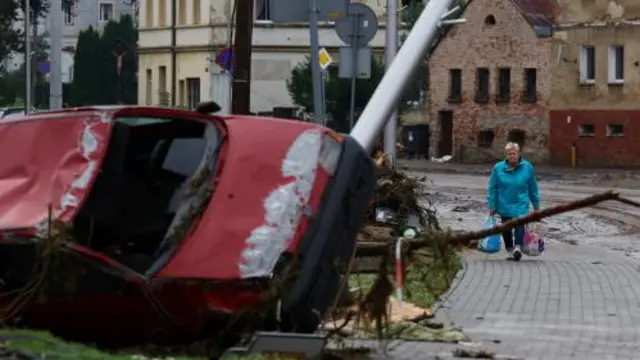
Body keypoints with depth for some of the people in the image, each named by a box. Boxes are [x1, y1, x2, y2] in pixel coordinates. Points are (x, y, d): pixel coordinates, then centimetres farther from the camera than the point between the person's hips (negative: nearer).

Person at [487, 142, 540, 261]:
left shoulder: (527, 167, -1)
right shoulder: (498, 168, -2)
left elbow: (533, 188, 7)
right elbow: (493, 188, 3)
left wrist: (536, 205, 12)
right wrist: (492, 206, 3)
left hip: (521, 205, -2)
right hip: (504, 205, 2)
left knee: (519, 224, -22)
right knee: (506, 228, 10)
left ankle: (518, 246, -34)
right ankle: (509, 248, 27)